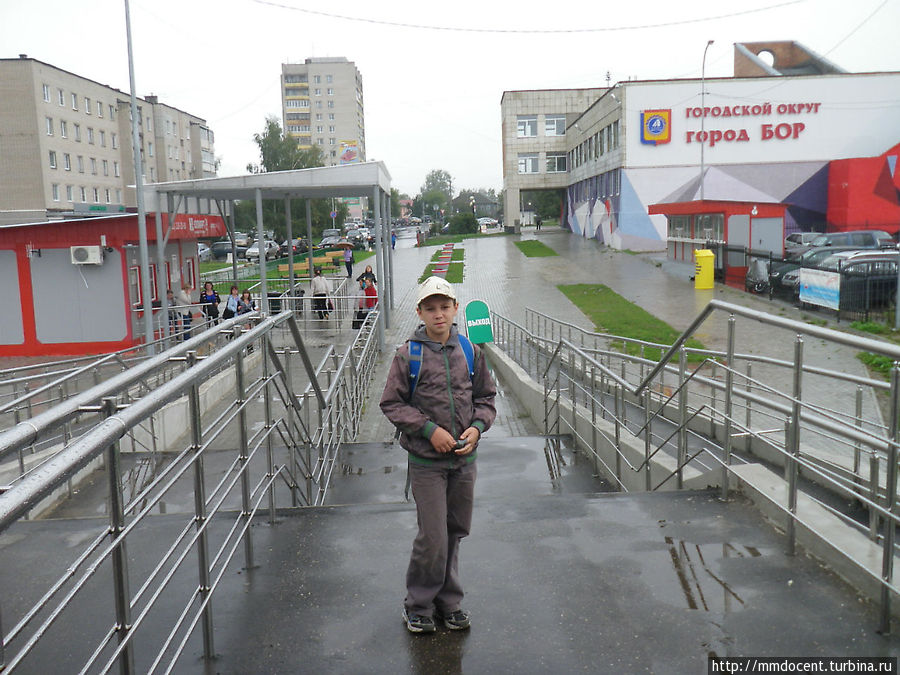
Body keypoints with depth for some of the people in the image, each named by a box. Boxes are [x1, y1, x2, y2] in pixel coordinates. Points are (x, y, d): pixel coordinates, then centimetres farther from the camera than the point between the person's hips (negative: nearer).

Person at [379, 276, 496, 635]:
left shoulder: (470, 351, 4)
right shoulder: (408, 354, -7)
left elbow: (486, 397, 13)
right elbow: (392, 404, -5)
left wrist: (477, 426, -6)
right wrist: (430, 430, -14)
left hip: (464, 459, 4)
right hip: (426, 461, -4)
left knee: (455, 533, 14)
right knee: (433, 538, -4)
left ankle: (449, 602, 31)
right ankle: (419, 605, 18)